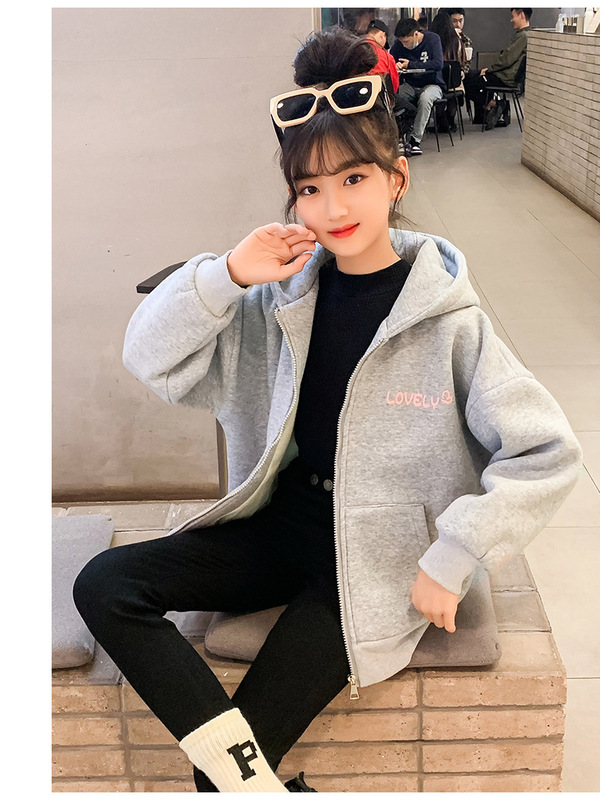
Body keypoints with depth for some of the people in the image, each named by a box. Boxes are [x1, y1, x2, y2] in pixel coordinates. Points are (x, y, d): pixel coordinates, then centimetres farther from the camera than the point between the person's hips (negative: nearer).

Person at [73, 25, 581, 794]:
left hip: (374, 559, -5)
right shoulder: (282, 300, 0)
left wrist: (450, 558, -16)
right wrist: (228, 275, -16)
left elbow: (546, 454, -13)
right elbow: (151, 358, -2)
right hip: (283, 521, 6)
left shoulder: (447, 320, -13)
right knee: (104, 584, -12)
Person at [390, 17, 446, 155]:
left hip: (432, 84, -4)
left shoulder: (432, 39, -12)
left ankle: (416, 139, -33)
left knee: (425, 97, -38)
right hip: (410, 85, 4)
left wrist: (410, 65, -23)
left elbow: (438, 64, -23)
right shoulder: (399, 44, -1)